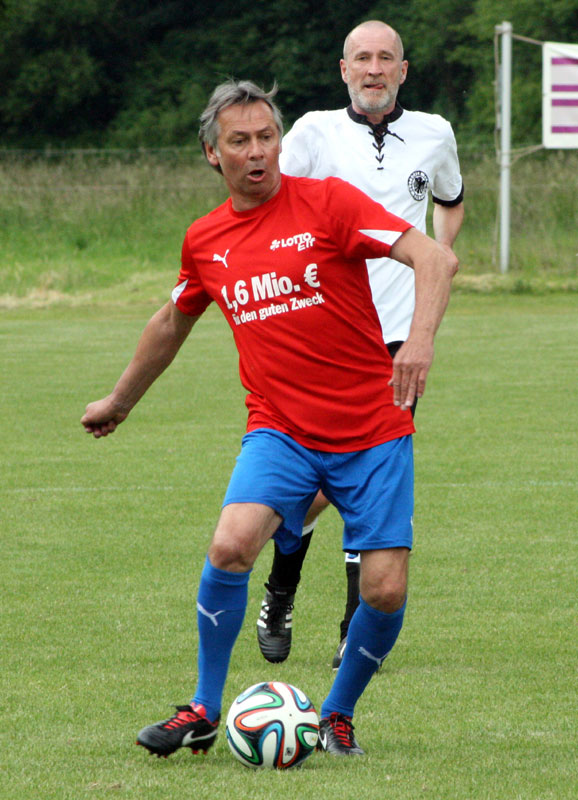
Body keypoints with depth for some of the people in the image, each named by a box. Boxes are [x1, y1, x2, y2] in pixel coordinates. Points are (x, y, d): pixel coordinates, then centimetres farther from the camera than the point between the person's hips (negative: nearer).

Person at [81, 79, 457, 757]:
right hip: (280, 432, 2)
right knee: (231, 545, -24)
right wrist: (120, 401, 39)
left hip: (373, 433, -2)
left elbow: (434, 258, -15)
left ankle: (337, 715, 18)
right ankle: (204, 712, -8)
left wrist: (421, 335, -34)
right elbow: (172, 322, 28)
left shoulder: (327, 201, -7)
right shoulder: (205, 241, 7)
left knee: (386, 592, -9)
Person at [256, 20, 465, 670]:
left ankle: (358, 633, 3)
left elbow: (450, 201, 29)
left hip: (399, 332, 2)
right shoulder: (315, 132, 0)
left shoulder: (433, 135, 9)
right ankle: (278, 598, 21)